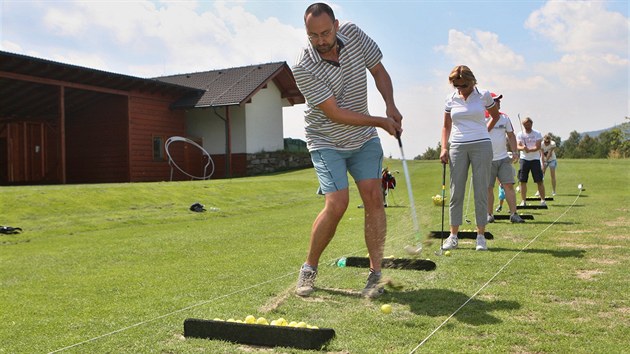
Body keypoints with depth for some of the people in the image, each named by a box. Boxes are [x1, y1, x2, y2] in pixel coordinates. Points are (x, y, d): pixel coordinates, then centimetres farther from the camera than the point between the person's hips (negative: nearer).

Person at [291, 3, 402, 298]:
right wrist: (381, 122, -17)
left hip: (364, 138, 4)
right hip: (326, 141, -4)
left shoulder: (354, 34, -9)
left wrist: (390, 105, -10)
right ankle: (309, 268, 5)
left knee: (374, 197, -8)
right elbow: (336, 114, -22)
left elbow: (378, 71, 5)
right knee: (337, 203, -17)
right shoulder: (304, 69, -24)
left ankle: (375, 273, 0)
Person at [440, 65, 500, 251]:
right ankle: (453, 236, 8)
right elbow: (446, 126, 13)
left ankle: (481, 236, 5)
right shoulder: (451, 99, 5)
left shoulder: (483, 96, 0)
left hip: (481, 146, -2)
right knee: (456, 192, 2)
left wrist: (483, 133, 10)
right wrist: (444, 148, 2)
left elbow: (495, 116, 18)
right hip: (457, 147, 2)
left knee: (481, 192, -1)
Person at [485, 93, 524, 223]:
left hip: (504, 159, 4)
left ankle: (513, 214, -2)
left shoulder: (504, 118, 10)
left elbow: (511, 135, 16)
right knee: (488, 188, -1)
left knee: (509, 185, -3)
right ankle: (489, 214, 9)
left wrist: (514, 152, 8)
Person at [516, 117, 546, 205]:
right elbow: (518, 146, -6)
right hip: (524, 159, 1)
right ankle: (523, 201, 5)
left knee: (539, 180, -3)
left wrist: (529, 150, -28)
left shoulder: (537, 134, 1)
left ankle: (542, 200, 4)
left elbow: (538, 147, -10)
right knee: (523, 181, -2)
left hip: (535, 159, -1)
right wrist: (523, 148, -29)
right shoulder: (520, 134, 5)